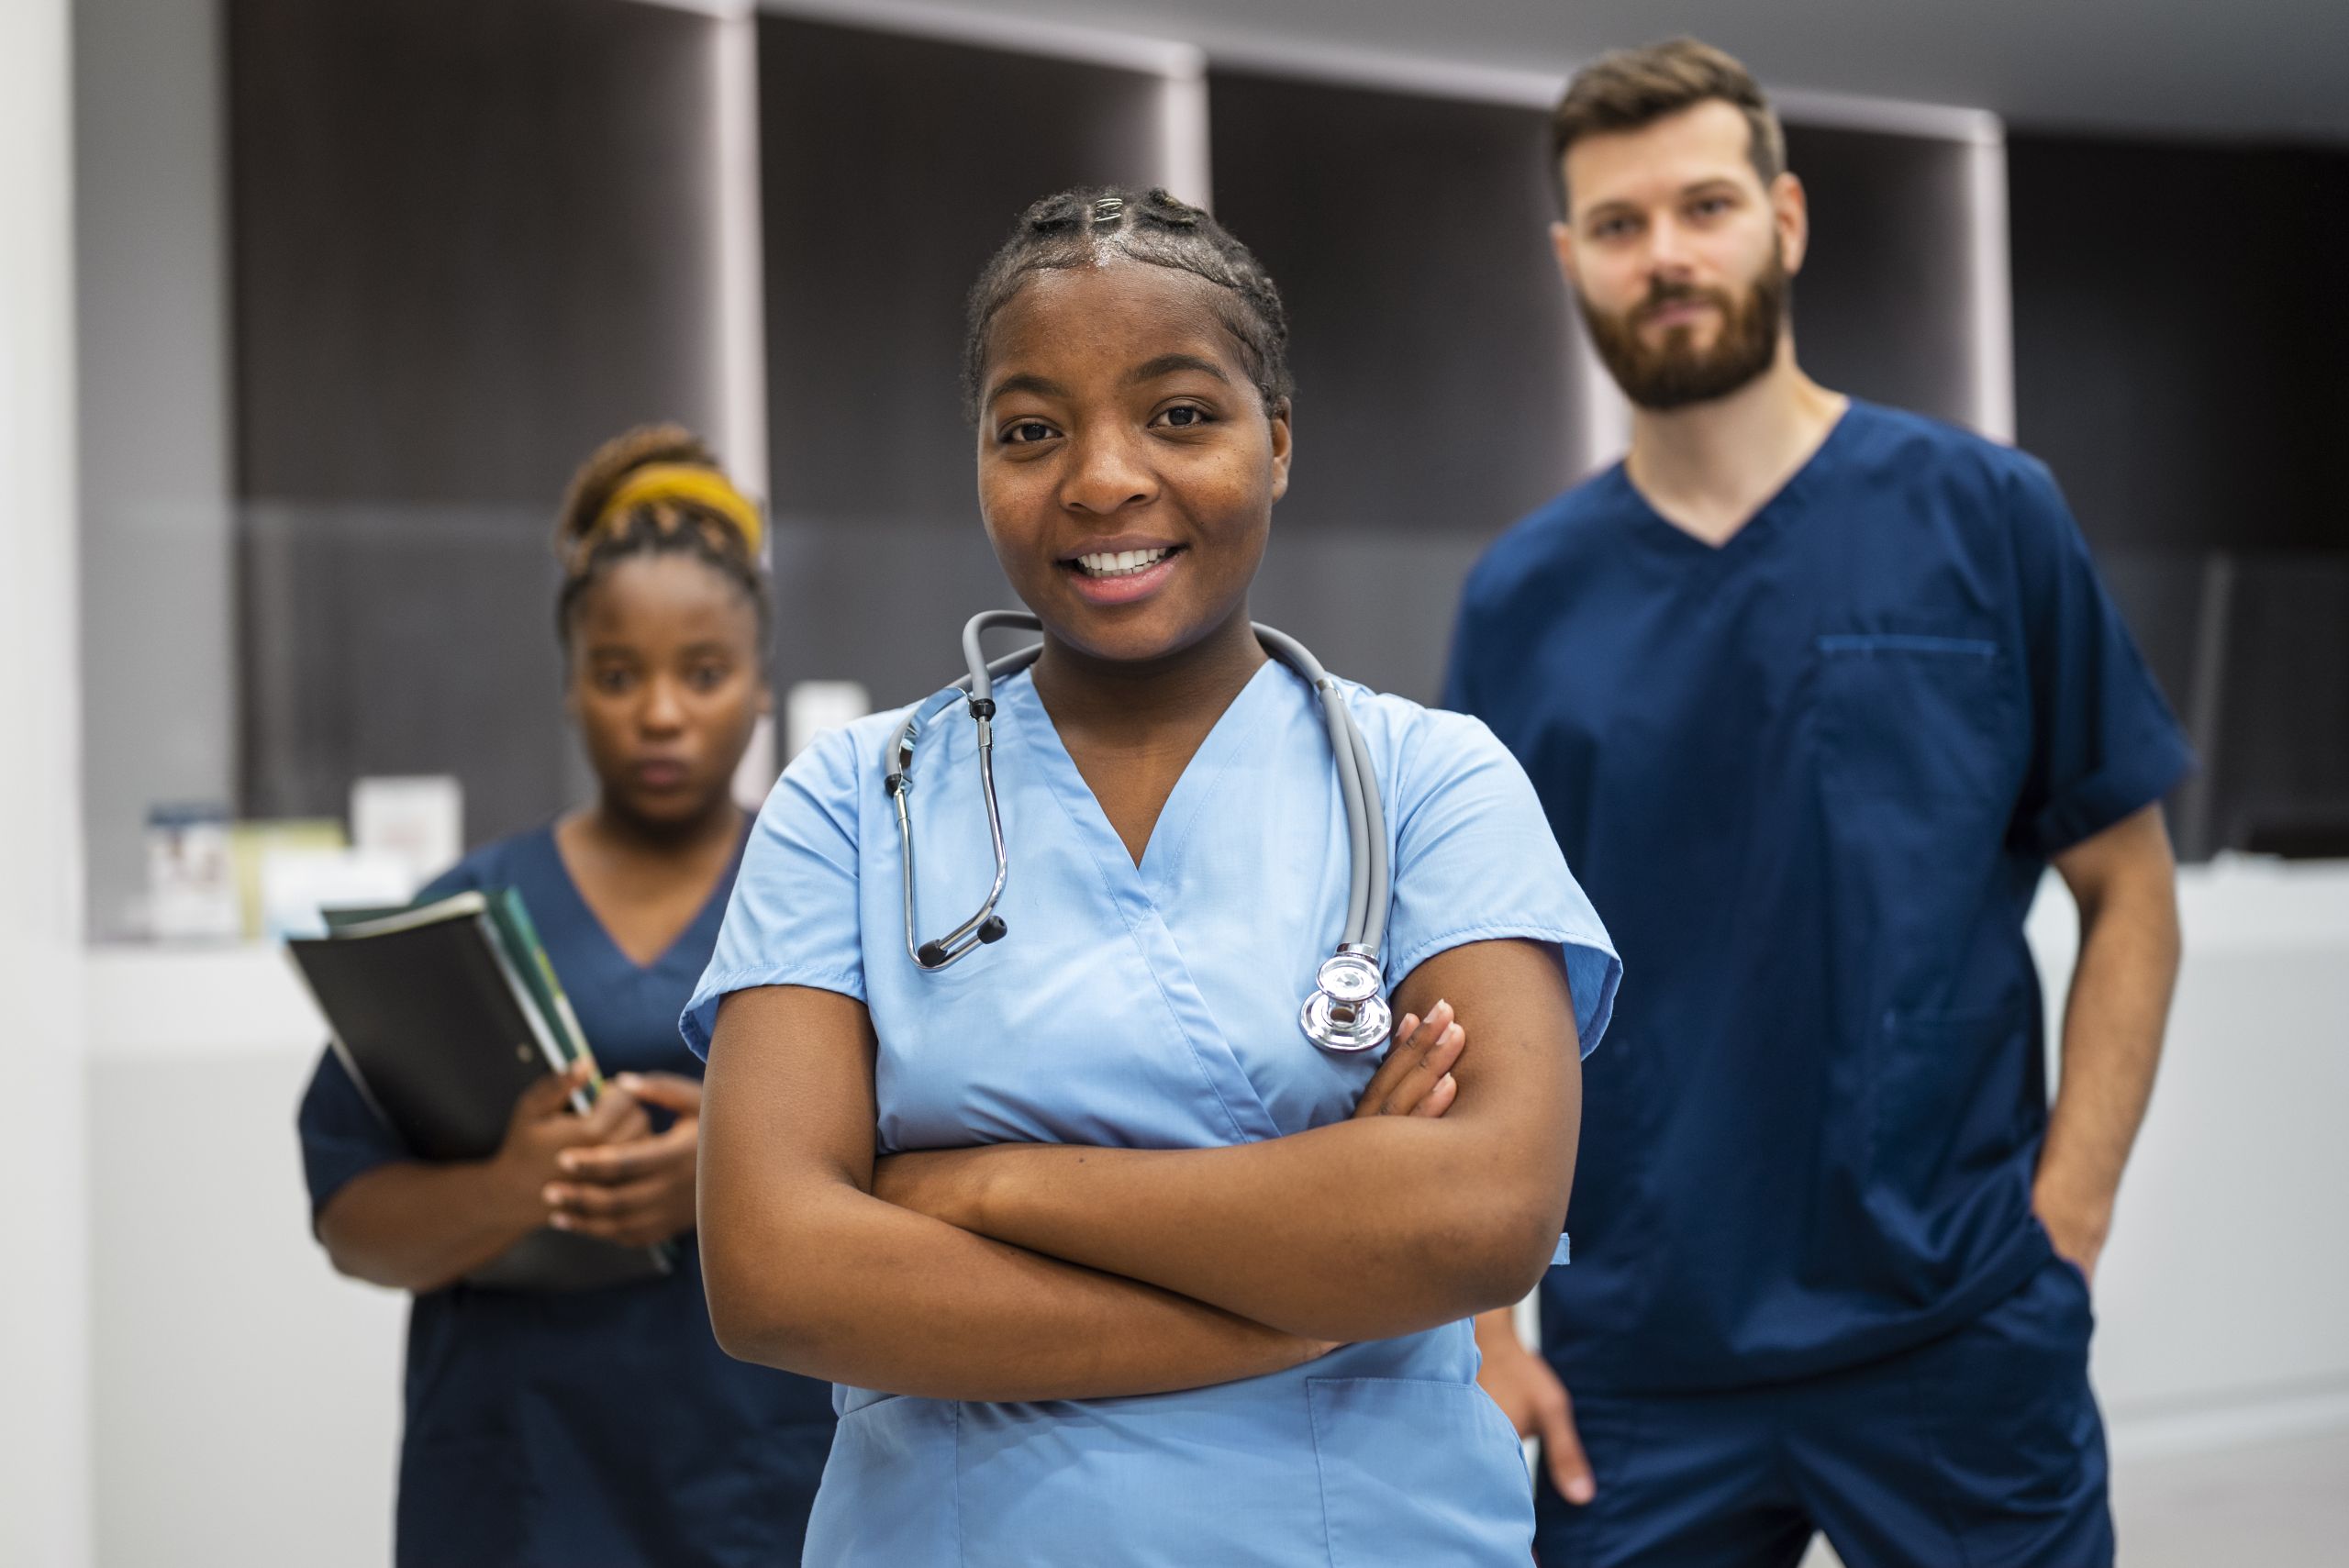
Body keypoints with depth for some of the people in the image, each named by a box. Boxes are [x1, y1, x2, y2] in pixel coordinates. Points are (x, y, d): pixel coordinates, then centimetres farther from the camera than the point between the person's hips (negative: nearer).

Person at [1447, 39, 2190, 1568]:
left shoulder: (1984, 516, -2)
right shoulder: (1523, 597, 3)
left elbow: (2129, 893, 1)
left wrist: (2063, 1223, -7)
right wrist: (1475, 1328, -1)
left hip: (1962, 1344, -1)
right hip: (1638, 1369, 2)